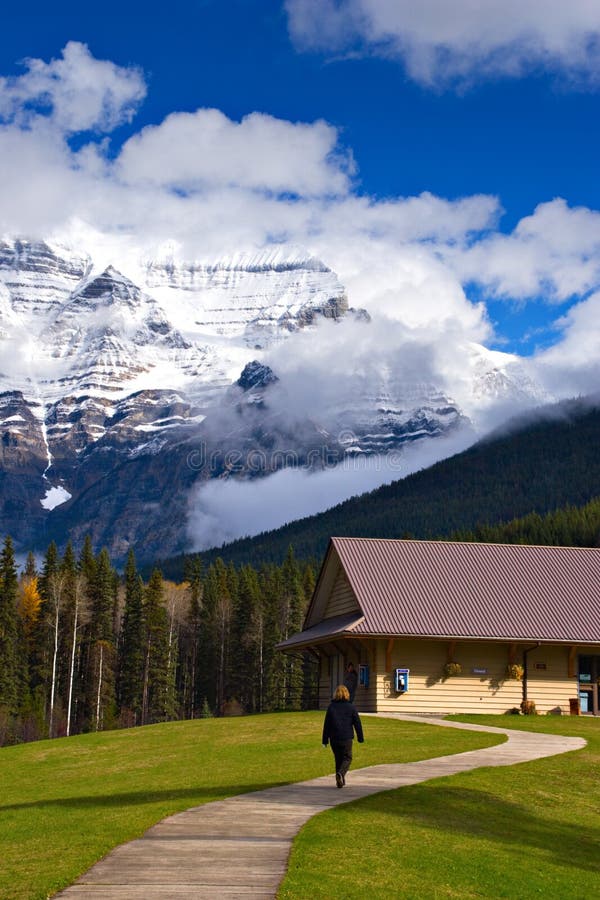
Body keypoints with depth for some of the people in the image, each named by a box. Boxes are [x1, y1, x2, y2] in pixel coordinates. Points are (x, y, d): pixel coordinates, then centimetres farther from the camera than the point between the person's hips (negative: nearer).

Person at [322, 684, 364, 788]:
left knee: (338, 759, 15)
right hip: (347, 738, -2)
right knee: (347, 758, 8)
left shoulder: (331, 707, 1)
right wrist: (360, 738, 11)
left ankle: (340, 781, 17)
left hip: (334, 739, 2)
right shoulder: (351, 707, -3)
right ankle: (340, 774, -19)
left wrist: (325, 740, 8)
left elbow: (326, 724, 2)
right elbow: (357, 723, 1)